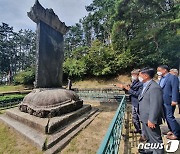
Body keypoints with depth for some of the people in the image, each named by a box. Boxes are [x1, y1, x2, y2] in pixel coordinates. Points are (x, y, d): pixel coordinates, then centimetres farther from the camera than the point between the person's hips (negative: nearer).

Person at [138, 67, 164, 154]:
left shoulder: (154, 87, -24)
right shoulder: (146, 86, 8)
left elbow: (156, 106, -26)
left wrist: (152, 120, -24)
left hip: (150, 119, -10)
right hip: (145, 118, 10)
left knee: (155, 138, 9)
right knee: (149, 137, 27)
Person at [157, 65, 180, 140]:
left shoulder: (173, 77, -10)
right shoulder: (162, 78, 14)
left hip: (169, 101, -8)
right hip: (162, 101, 8)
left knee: (170, 117, -4)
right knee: (167, 117, 15)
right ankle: (172, 130, 30)